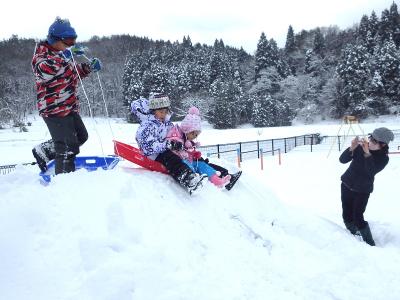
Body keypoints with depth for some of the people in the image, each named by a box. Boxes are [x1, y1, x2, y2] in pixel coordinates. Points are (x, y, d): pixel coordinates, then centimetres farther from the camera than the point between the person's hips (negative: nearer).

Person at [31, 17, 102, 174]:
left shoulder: (61, 54, 15)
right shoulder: (41, 54, -11)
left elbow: (75, 72, 26)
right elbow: (44, 70, -34)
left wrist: (89, 67, 5)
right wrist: (65, 55, -42)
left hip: (70, 107, 9)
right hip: (55, 109, -9)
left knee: (81, 136, 21)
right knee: (68, 149, -8)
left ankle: (42, 151, 32)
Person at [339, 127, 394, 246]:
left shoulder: (383, 158, -15)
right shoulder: (360, 147, -10)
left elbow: (371, 171, -30)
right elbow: (342, 160, -13)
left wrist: (367, 153, -40)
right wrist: (352, 148, -31)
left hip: (362, 191, -3)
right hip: (346, 185, 3)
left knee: (358, 219, -9)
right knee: (347, 216, 6)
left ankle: (370, 244, 9)